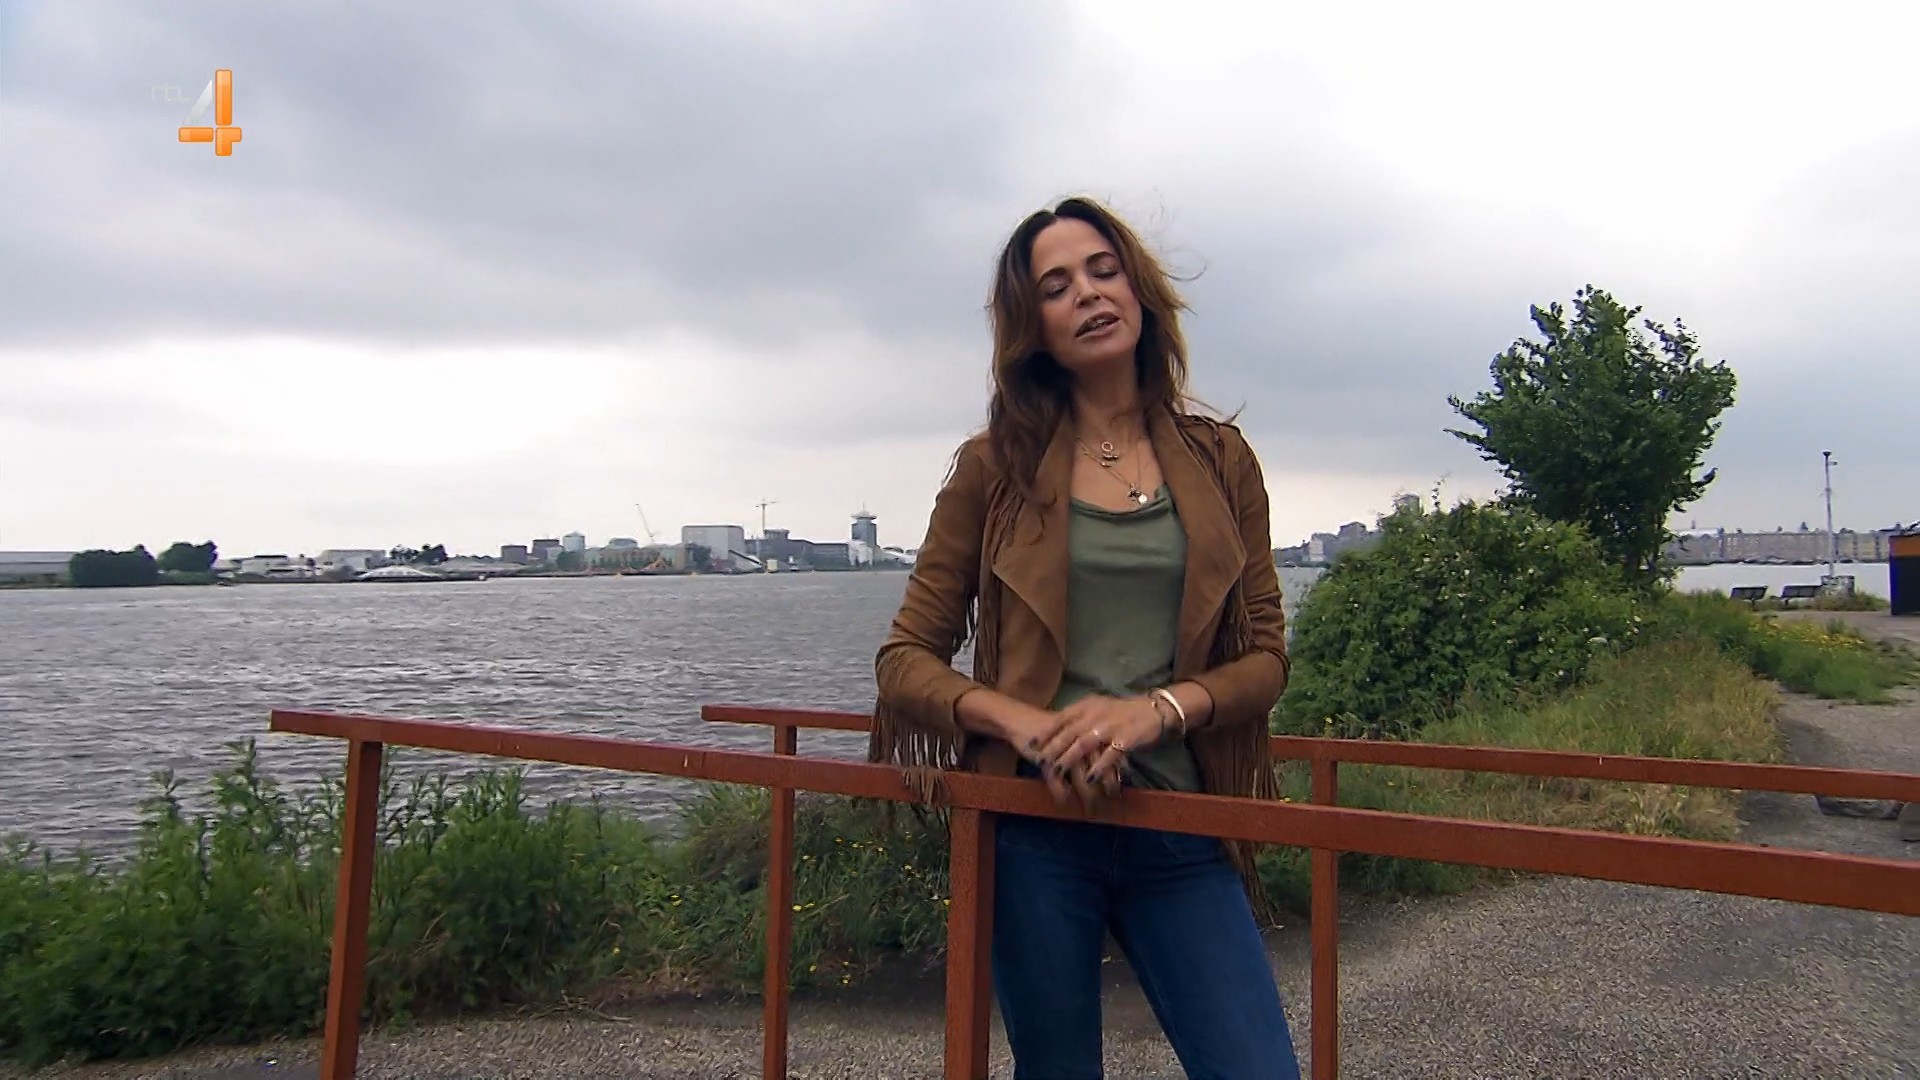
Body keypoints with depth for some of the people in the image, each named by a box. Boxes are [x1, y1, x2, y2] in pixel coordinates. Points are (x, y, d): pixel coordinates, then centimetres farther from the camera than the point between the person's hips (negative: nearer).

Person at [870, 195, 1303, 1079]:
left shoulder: (1218, 459, 6)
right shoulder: (996, 468, 1)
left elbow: (1266, 656, 5)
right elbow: (905, 659, 1)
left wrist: (1158, 706, -15)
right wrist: (1027, 722, -17)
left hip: (1181, 830, 2)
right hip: (1034, 828, -1)